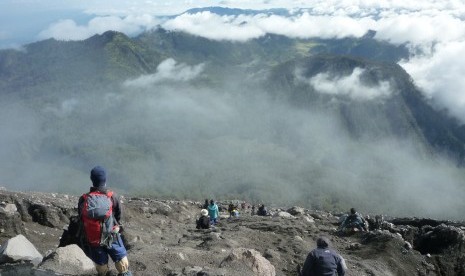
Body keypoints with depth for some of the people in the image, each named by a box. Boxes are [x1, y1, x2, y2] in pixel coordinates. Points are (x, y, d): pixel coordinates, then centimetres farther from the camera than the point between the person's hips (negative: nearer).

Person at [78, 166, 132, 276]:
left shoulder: (83, 200, -17)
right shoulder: (112, 197, -21)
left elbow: (80, 218, -4)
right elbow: (119, 215, -7)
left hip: (93, 239, 2)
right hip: (111, 236, -2)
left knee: (101, 264, 22)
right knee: (121, 259, 21)